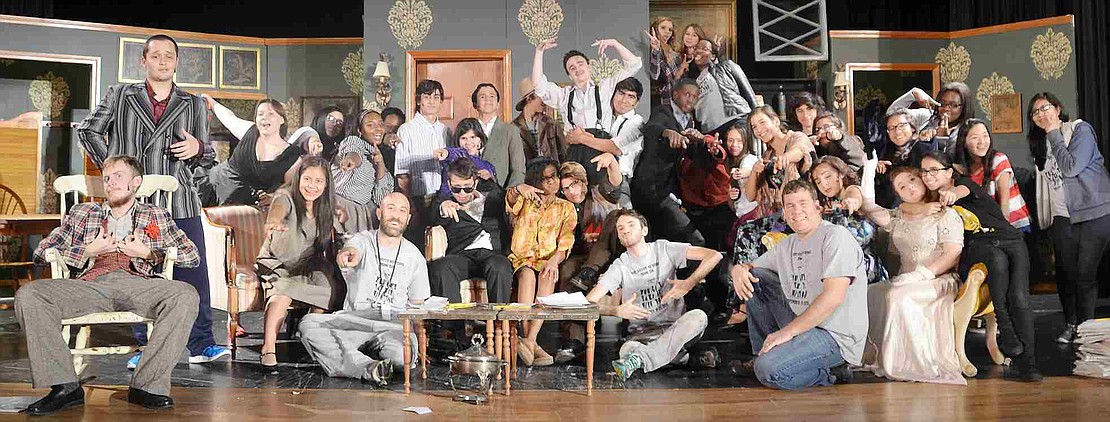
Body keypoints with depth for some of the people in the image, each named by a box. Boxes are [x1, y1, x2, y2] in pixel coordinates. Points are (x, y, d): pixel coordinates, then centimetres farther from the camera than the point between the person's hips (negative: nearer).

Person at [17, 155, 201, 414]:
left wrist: (148, 253, 4)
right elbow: (42, 252, 21)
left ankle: (147, 385, -30)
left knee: (186, 295, -34)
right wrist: (89, 250, 7)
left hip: (137, 283, -1)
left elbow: (192, 256, 17)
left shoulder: (157, 216, 26)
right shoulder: (82, 213, 29)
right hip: (90, 284, 2)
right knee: (28, 295, -26)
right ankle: (65, 387, -26)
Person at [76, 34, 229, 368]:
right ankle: (145, 347, 13)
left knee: (194, 273, -3)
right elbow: (89, 131, 16)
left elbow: (207, 155, 17)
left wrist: (197, 148, -7)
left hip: (181, 202, 1)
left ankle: (201, 345, 2)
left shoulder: (194, 104, 13)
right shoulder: (120, 96, 10)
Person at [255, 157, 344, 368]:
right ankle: (268, 348, -36)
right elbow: (278, 207, -39)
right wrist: (273, 220, -63)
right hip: (277, 264, -4)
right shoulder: (287, 197, -13)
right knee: (284, 289, -36)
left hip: (309, 266, 4)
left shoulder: (325, 208, 3)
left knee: (329, 287, -28)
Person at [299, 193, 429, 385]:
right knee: (308, 324, -31)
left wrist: (416, 336, -4)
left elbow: (417, 305, 15)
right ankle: (368, 368, -40)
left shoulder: (415, 257, 13)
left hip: (394, 325, -1)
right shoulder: (363, 240, 6)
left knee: (403, 353, -38)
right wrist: (348, 254, -47)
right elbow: (353, 252, -20)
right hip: (354, 318, 1)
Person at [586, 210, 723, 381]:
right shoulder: (620, 266, 5)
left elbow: (715, 256, -4)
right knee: (628, 349, -36)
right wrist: (617, 310, -23)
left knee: (698, 316, -33)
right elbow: (588, 302, -5)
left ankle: (640, 357, -36)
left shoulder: (663, 249, 4)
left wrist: (689, 284, -18)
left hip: (673, 327, 2)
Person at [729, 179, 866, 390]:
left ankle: (830, 373, -1)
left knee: (768, 371, -28)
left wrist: (788, 331, -22)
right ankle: (763, 354, 11)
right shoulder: (787, 245, 13)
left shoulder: (836, 236, -12)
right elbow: (750, 268, 22)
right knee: (754, 277, 6)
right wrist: (738, 269, -6)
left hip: (835, 335, -8)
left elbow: (833, 297, -23)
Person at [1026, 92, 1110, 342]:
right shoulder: (1041, 142, 15)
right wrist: (1046, 220, 17)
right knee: (1066, 272, 2)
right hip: (1063, 216, 6)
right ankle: (1071, 325, 14)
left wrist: (1054, 134, -11)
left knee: (1085, 273, -6)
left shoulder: (1080, 130, -6)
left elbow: (1071, 168, -18)